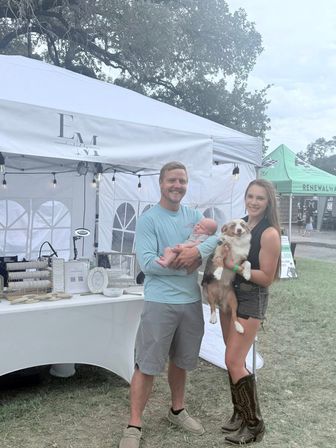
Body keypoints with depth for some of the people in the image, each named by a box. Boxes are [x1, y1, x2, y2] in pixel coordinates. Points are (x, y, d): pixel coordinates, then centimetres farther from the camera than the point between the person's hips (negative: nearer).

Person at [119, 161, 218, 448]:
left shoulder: (194, 215, 8)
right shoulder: (148, 220, -9)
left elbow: (218, 237, -6)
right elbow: (147, 262, -18)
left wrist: (197, 251, -24)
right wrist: (186, 266, -13)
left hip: (191, 301, 5)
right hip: (160, 302, -5)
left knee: (181, 361, 20)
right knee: (147, 365, 0)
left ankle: (177, 411, 39)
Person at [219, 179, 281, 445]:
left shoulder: (269, 234, -16)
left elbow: (266, 278, -16)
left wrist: (234, 266, -20)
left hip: (252, 300, -7)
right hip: (229, 294, 7)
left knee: (234, 362, -7)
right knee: (234, 360, 13)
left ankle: (254, 424, 11)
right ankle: (240, 413, 29)